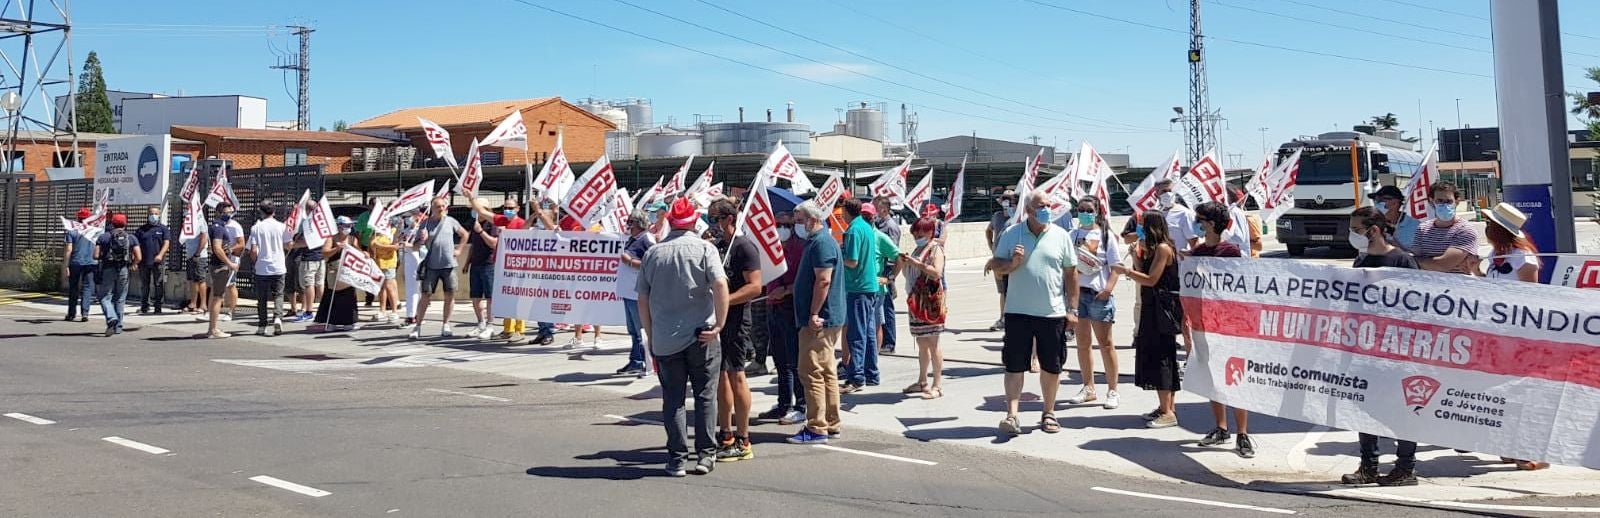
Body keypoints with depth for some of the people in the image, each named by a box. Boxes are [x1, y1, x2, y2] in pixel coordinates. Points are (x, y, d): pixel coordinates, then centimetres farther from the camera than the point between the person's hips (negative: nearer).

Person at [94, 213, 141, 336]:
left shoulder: (103, 237, 5)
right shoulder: (131, 238, 6)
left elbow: (96, 255, -2)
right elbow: (138, 257, -2)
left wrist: (103, 257, 20)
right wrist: (133, 264, 19)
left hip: (107, 270, -1)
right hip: (123, 270, 2)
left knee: (105, 297, 3)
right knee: (120, 299, 12)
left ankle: (111, 318, -23)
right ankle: (118, 327, 15)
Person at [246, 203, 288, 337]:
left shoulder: (256, 227, -3)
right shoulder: (281, 226, -1)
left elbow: (253, 250, -7)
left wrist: (255, 260, 12)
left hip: (262, 268, 0)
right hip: (278, 268, 0)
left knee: (262, 298, 9)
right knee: (278, 295, 8)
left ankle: (262, 326, 13)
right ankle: (278, 317, -15)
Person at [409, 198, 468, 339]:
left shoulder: (450, 221, 6)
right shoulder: (425, 224, 2)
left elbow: (464, 234, 20)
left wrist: (459, 249, 10)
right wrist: (422, 240, -16)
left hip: (449, 264, 2)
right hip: (431, 265, -2)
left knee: (450, 295, 1)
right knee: (426, 296, -4)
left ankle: (445, 325, 12)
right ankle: (418, 326, 2)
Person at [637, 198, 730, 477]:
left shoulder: (652, 253, 6)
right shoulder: (704, 248, -3)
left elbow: (642, 300, 8)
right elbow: (720, 284, -18)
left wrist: (651, 337, 16)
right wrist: (719, 324, -13)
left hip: (664, 340, 2)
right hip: (701, 336, -2)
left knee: (672, 399, 9)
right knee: (705, 396, 8)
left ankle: (677, 458, 10)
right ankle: (705, 455, 10)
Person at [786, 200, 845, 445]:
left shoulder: (821, 243, -14)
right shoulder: (816, 241, 19)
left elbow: (824, 281, -22)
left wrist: (814, 314, -23)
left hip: (819, 320, -11)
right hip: (828, 319, 11)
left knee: (811, 373, -9)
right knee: (826, 373, 13)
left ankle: (816, 429, -6)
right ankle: (831, 424, 19)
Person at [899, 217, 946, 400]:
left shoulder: (936, 249, -4)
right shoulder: (918, 249, 19)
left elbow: (936, 273, -20)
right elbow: (909, 275, 25)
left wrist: (916, 263, -23)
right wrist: (903, 263, 6)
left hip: (931, 301, -8)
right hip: (916, 302, 8)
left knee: (932, 344, -7)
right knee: (921, 343, 12)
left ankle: (937, 385, -5)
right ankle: (922, 382, 19)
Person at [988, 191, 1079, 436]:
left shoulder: (1061, 236, 3)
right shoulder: (1011, 234, 2)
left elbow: (1071, 273, 6)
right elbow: (996, 265, 6)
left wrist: (1073, 309, 2)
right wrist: (1012, 263, -16)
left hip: (1053, 313, 1)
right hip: (1018, 312, -1)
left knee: (1051, 366, 10)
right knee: (1014, 365, -2)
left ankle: (1049, 413, 25)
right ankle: (1011, 415, -1)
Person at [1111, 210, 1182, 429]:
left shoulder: (1163, 248, -13)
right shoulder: (1154, 249, 17)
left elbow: (1151, 280, -19)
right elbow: (1145, 275, 14)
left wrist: (1125, 271, -11)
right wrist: (1142, 253, 10)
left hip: (1162, 310, -10)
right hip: (1152, 308, 10)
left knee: (1160, 356, -8)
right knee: (1153, 355, 12)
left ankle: (1168, 412, -5)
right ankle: (1166, 407, 19)